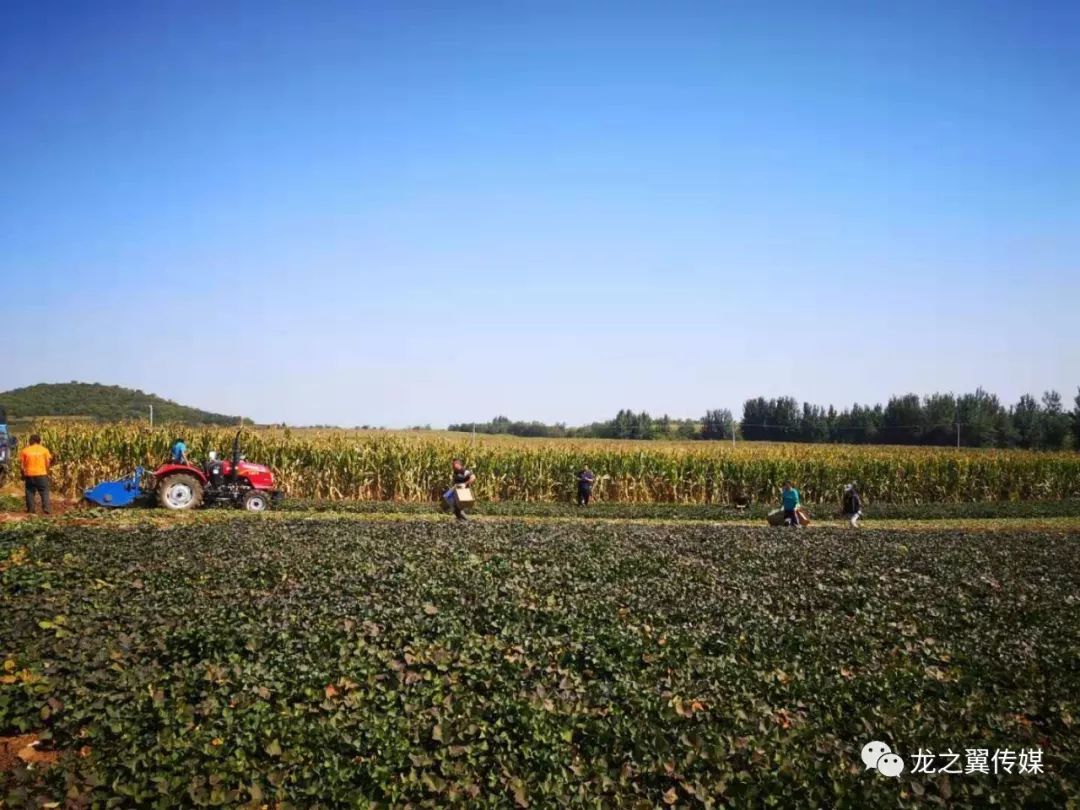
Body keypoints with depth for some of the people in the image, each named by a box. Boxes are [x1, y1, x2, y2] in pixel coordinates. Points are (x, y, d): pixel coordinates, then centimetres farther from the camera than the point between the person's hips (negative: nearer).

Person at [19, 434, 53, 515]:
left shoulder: (25, 450, 1)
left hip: (29, 475, 1)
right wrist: (47, 472, 9)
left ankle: (30, 510, 10)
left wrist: (23, 474, 10)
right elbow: (48, 462, -2)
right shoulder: (44, 449, -1)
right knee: (44, 492, 4)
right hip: (42, 474, -1)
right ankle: (46, 509, -4)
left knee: (30, 492, 10)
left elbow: (21, 463, 2)